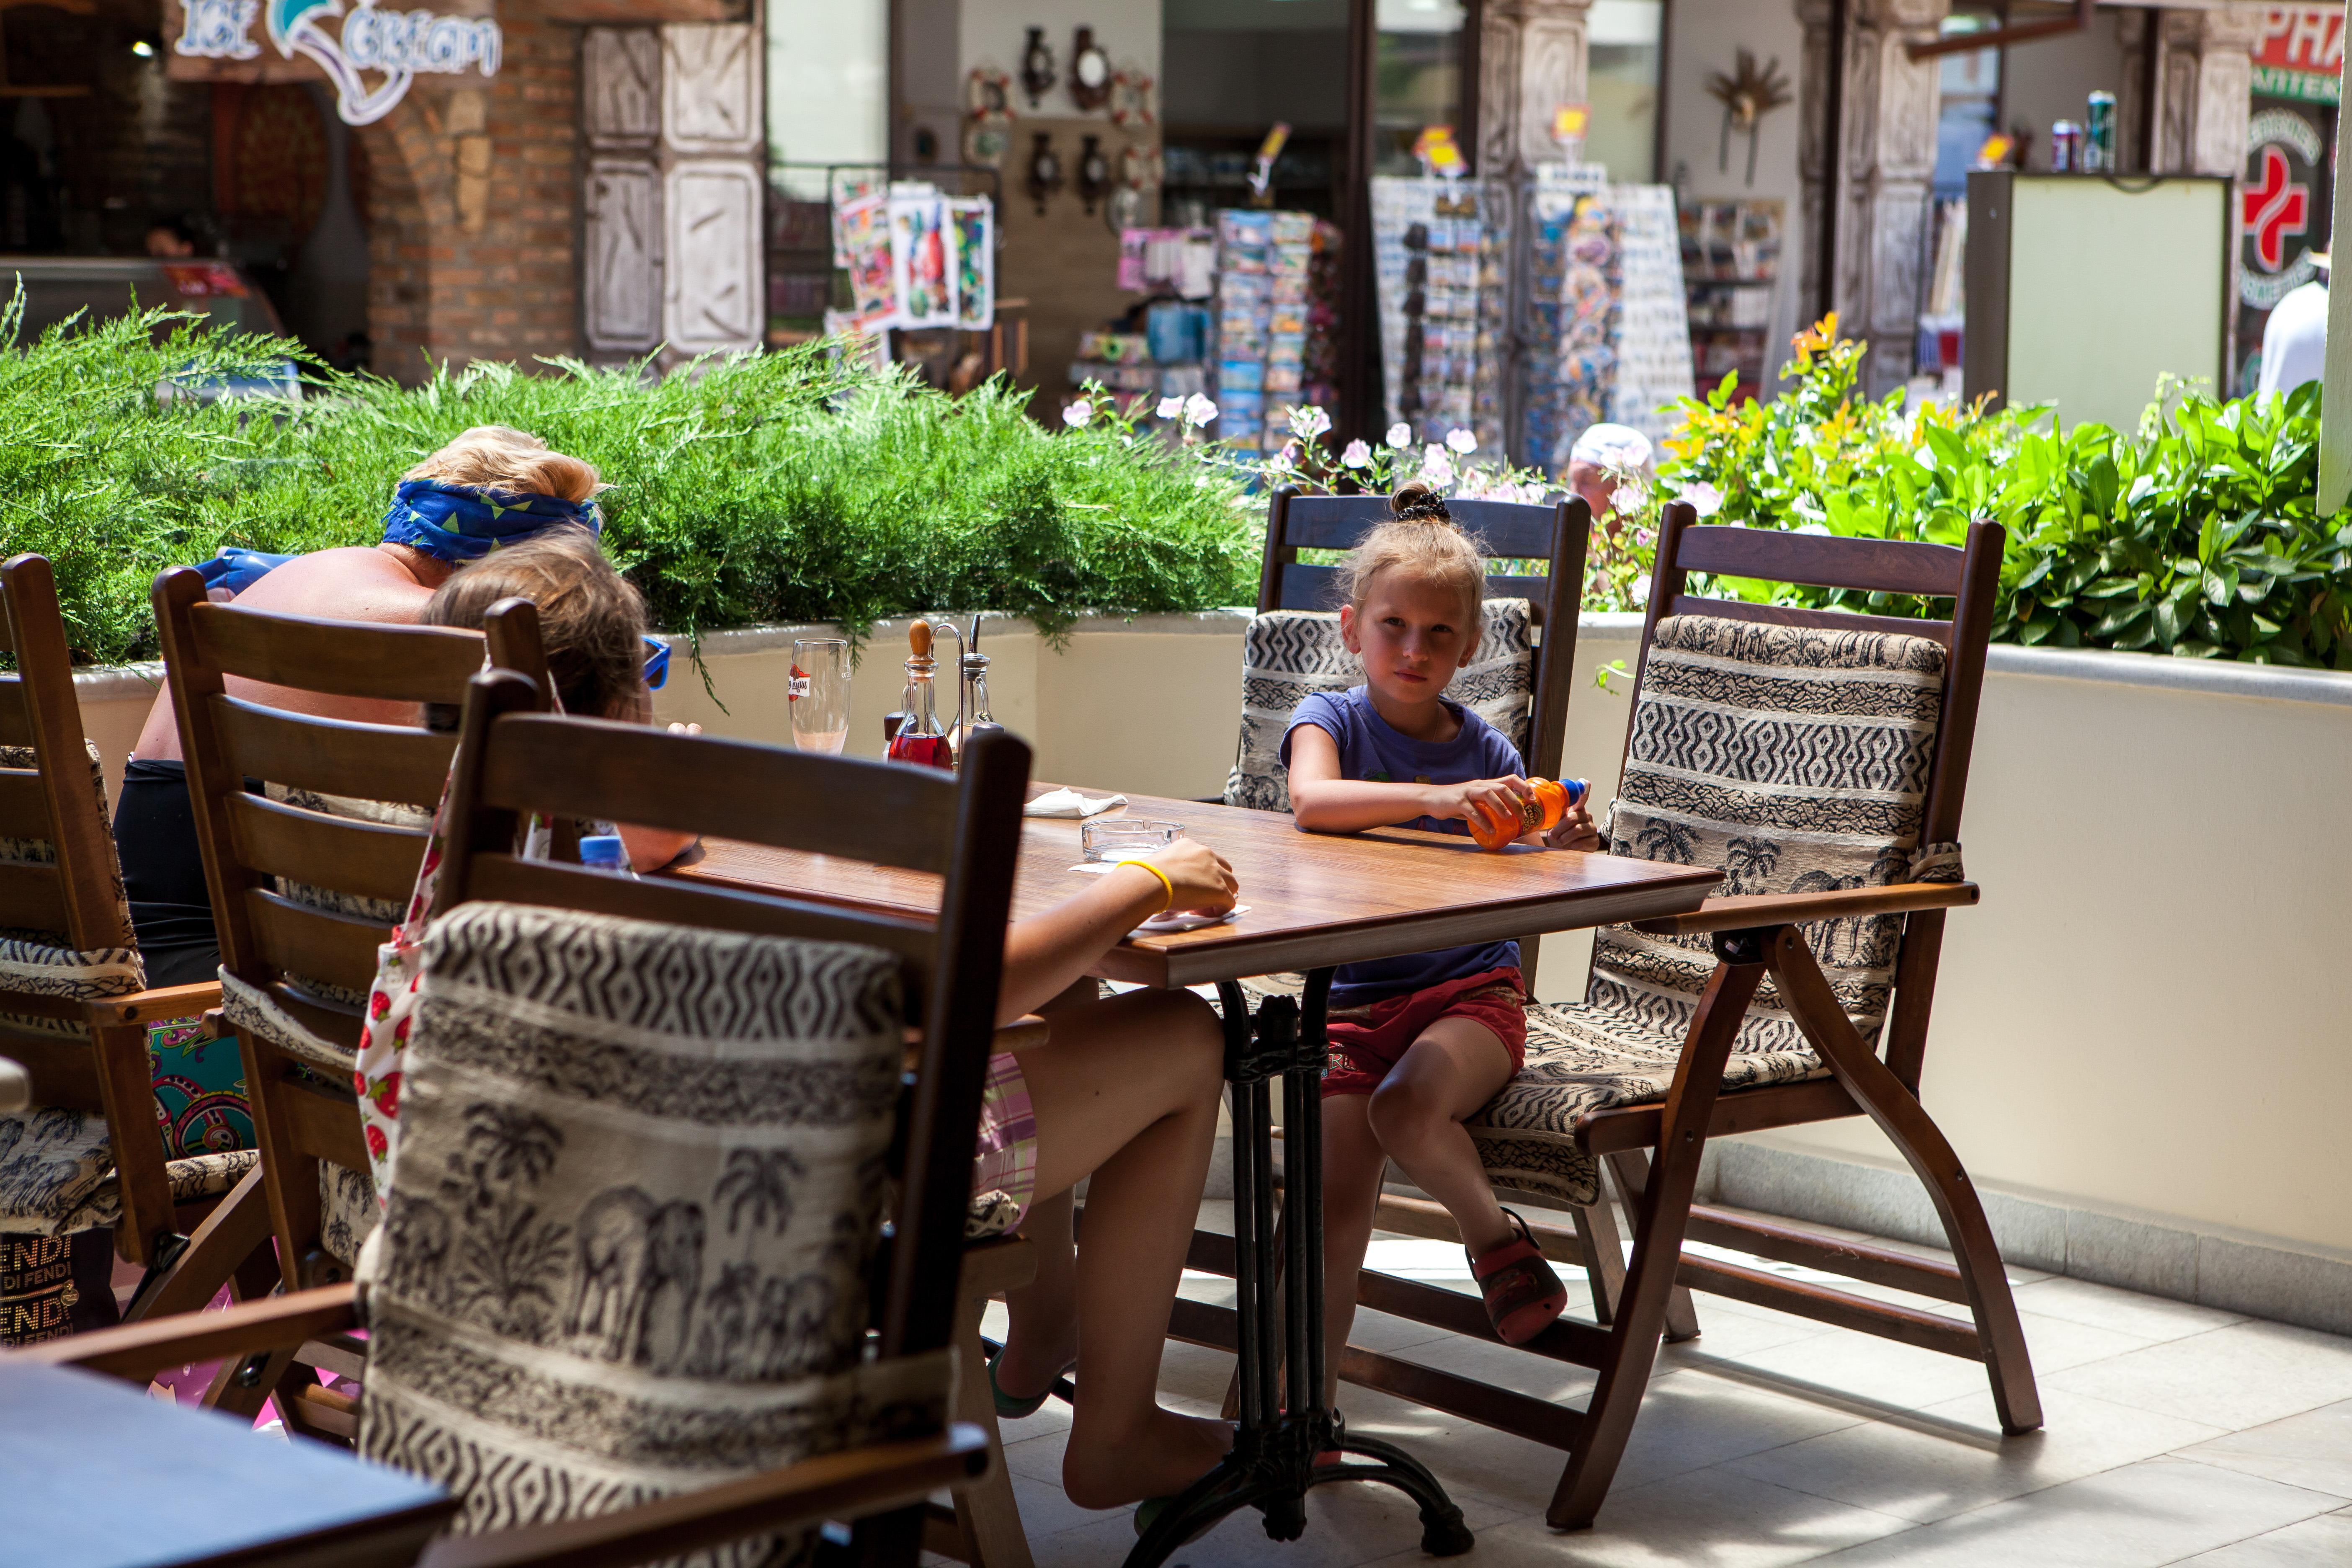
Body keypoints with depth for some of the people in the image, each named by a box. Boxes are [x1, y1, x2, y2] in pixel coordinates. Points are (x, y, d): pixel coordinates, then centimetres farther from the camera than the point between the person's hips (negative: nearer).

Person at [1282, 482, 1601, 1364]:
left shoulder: (1486, 752, 5)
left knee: (1406, 1106, -30)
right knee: (1338, 1200, -12)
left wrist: (1564, 856, -17)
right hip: (1350, 996, 0)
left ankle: (1490, 1229, -1)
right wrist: (1437, 800, -35)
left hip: (1470, 988, 0)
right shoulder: (1331, 719, 0)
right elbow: (1311, 802, -24)